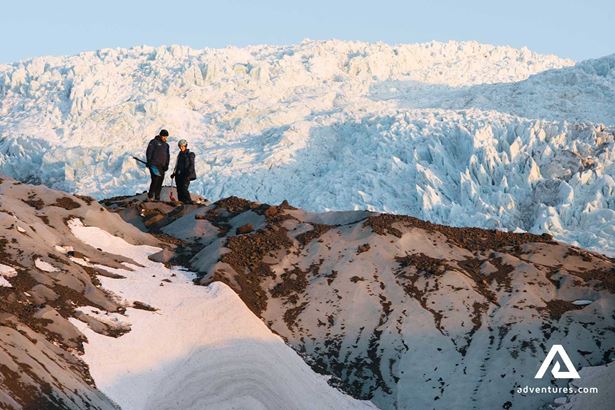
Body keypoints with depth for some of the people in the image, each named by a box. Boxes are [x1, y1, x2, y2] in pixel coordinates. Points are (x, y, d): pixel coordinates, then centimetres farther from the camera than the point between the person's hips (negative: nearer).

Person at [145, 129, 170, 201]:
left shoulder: (166, 145, 19)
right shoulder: (154, 142, 0)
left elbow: (167, 156, 22)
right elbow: (149, 152, -5)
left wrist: (166, 165, 9)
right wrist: (149, 162, -14)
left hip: (162, 166, 6)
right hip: (154, 165, -6)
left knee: (160, 182, 2)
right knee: (155, 180, -15)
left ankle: (157, 198, 7)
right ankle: (150, 196, -5)